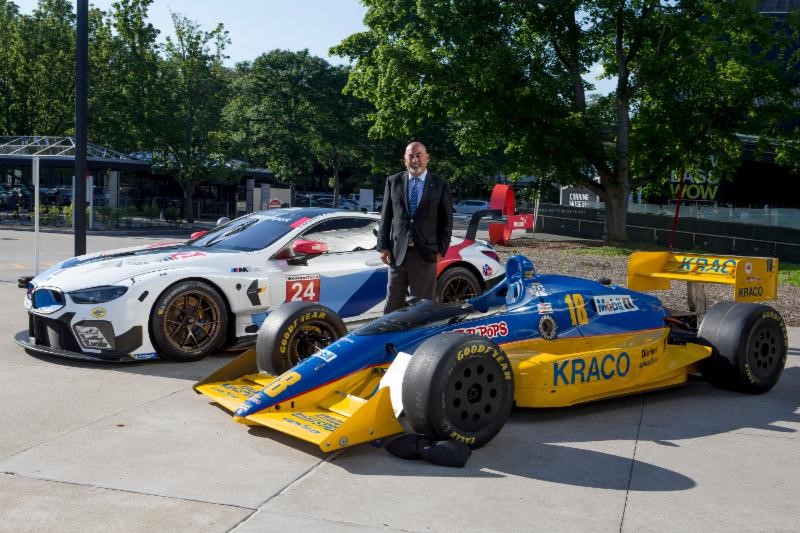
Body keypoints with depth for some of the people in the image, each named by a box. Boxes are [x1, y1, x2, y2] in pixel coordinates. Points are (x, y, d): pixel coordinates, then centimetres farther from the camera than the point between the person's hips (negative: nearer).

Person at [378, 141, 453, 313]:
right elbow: (385, 216, 8)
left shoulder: (441, 185, 2)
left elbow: (446, 220, 4)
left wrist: (441, 250, -3)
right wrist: (384, 247, 2)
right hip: (397, 252, 2)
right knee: (393, 303, 8)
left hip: (425, 253, -1)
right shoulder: (393, 182, 7)